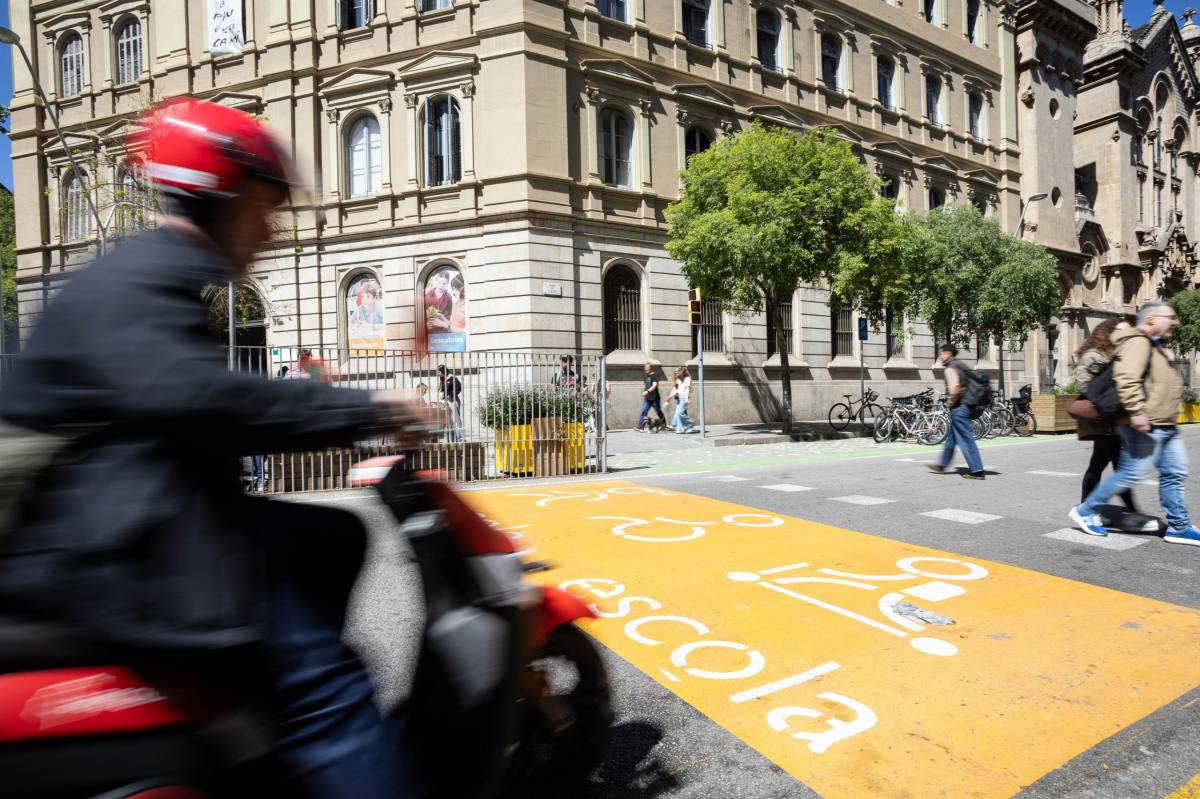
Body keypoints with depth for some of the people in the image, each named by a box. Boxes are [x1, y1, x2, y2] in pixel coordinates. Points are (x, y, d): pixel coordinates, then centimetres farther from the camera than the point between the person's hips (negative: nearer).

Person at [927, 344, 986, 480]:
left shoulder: (950, 369, -15)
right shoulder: (962, 365, 14)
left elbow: (955, 388, -27)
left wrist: (951, 401, -12)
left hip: (958, 407, -10)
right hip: (966, 405, 10)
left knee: (966, 439, -5)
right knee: (951, 436, 19)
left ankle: (977, 471, -2)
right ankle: (942, 465, 29)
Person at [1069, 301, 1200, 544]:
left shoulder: (1155, 346, 22)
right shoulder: (1138, 342, -14)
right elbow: (1126, 379, -27)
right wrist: (1136, 412, -31)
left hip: (1165, 427, 11)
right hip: (1145, 426, -11)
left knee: (1174, 474, 11)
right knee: (1132, 473, -8)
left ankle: (1179, 527, 20)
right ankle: (1085, 511, 2)